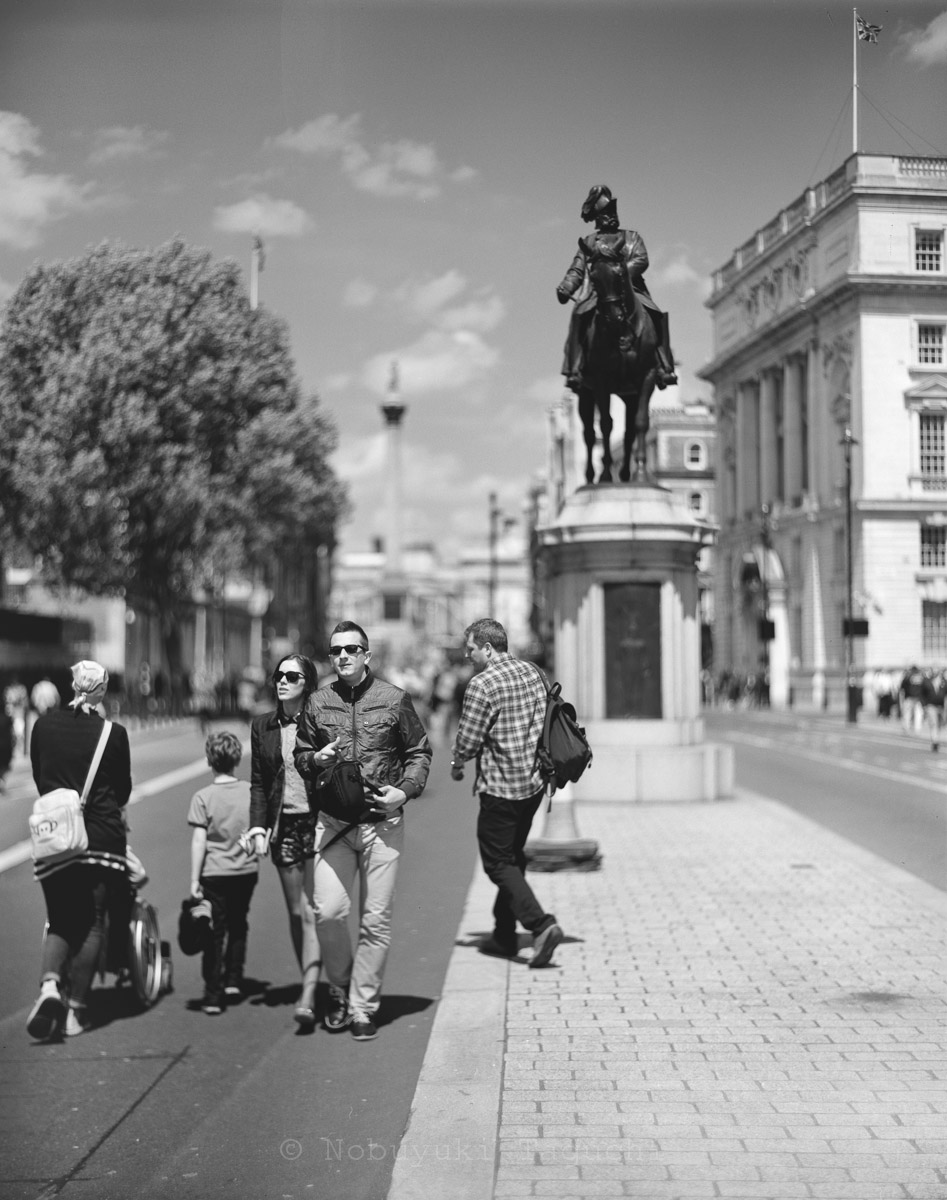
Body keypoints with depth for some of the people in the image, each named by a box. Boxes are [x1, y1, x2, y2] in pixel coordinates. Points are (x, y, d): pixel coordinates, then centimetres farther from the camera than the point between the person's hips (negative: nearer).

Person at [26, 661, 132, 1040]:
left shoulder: (44, 724, 1)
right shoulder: (113, 733, -6)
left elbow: (38, 778, 13)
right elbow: (124, 788, 6)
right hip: (102, 837, -2)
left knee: (59, 921, 13)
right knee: (92, 923, 7)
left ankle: (50, 984, -13)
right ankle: (76, 1008, 6)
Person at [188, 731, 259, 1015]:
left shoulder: (203, 797, -9)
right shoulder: (252, 791, -1)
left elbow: (199, 841, -11)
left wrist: (194, 880, -8)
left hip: (215, 873, -3)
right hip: (246, 871, 3)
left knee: (215, 932, 3)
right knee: (238, 927, 20)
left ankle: (213, 995, 1)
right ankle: (233, 981, 21)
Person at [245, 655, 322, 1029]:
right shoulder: (263, 726, 9)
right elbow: (258, 783, 11)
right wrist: (258, 826, 2)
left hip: (317, 823, -4)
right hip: (283, 826, 4)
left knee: (311, 912, -9)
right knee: (295, 913, 9)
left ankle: (308, 998, -12)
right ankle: (311, 984, 21)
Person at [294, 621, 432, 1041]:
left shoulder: (394, 700, 1)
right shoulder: (317, 704, 6)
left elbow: (419, 753, 8)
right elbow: (301, 755, 17)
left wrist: (404, 790, -8)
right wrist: (315, 760, -6)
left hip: (383, 821, -1)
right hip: (334, 822, 1)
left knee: (375, 920, 0)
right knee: (328, 912, -9)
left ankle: (363, 1006, 12)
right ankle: (340, 988, 16)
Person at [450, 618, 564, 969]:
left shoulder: (482, 685, -17)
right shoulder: (533, 673, 7)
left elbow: (467, 741, -14)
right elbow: (544, 725, 13)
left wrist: (456, 763, 6)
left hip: (500, 786, -8)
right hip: (534, 781, 8)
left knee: (499, 864, 2)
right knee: (513, 857, 18)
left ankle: (541, 924, -13)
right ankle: (504, 936, 24)